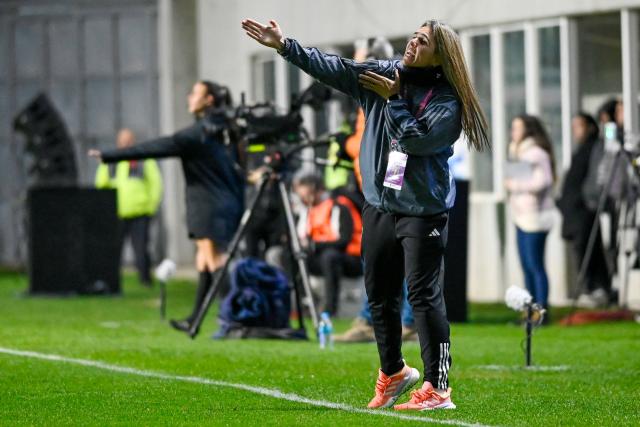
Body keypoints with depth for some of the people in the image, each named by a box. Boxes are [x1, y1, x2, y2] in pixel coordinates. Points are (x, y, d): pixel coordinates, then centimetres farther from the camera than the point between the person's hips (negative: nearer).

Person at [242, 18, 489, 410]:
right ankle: (393, 372, 33)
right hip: (379, 204, 6)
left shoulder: (447, 101, -10)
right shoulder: (384, 75, 5)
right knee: (380, 294, 15)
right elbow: (333, 68, 2)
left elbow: (416, 139, -22)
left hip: (423, 211, -6)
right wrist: (285, 45, -4)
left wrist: (393, 99, -16)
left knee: (424, 296, -9)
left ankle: (437, 388, -6)